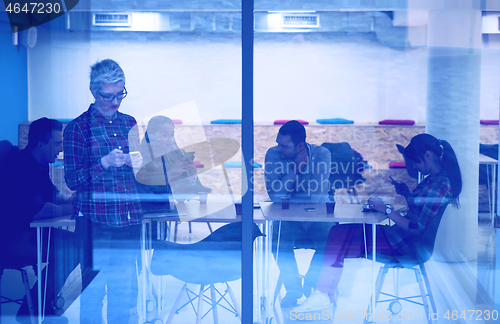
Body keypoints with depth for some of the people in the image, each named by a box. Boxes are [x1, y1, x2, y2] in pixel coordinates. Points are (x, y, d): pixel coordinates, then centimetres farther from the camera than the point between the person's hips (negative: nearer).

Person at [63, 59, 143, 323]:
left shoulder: (129, 123, 13)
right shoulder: (77, 128, -1)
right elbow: (72, 180, -6)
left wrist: (139, 163, -1)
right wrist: (105, 163, -18)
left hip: (129, 221, 4)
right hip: (96, 222, -4)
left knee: (126, 292, 8)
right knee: (93, 291, -2)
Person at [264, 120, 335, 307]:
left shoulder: (321, 154, -16)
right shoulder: (273, 155, -11)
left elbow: (316, 196, -24)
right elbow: (274, 194, -19)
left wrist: (288, 197, -18)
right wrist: (296, 168, -24)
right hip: (288, 219, 1)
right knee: (280, 242, -28)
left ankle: (311, 286, 2)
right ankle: (293, 289, -4)